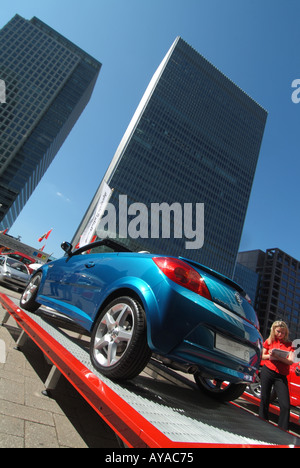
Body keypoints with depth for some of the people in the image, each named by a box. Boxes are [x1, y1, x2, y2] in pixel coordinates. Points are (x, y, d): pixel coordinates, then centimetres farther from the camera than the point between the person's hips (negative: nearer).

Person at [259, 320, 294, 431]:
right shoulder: (269, 341, 6)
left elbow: (291, 361, -9)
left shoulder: (289, 344, 3)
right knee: (264, 400, 9)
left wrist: (278, 357, -24)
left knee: (285, 405, -7)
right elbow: (262, 356, 10)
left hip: (281, 376, -1)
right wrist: (270, 355, -11)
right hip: (267, 372, 1)